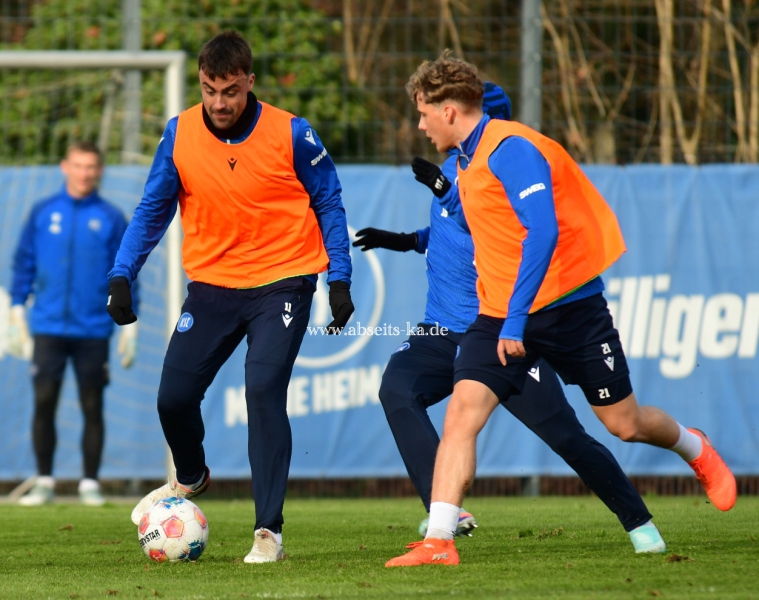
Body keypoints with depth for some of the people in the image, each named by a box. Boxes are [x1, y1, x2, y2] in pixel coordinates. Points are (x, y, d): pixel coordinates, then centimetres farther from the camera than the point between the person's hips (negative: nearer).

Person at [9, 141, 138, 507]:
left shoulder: (111, 218, 4)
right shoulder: (43, 213, 8)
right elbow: (24, 263, 11)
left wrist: (130, 326, 1)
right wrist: (17, 312, 4)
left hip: (93, 330, -1)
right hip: (48, 328, 1)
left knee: (92, 407, 1)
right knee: (44, 403, -2)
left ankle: (90, 483, 9)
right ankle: (44, 482, 6)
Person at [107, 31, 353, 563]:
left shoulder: (291, 134, -12)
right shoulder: (179, 135, -5)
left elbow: (328, 205, 1)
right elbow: (152, 211, 5)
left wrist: (339, 280, -5)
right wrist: (122, 276, -5)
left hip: (282, 282, -3)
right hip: (212, 283, 3)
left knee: (264, 392, -19)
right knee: (174, 395, -1)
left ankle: (269, 531, -12)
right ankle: (191, 478, 34)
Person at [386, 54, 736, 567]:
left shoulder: (510, 149, -20)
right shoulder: (468, 159, 8)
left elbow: (542, 232, -29)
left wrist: (516, 318, -32)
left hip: (568, 306, -7)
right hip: (501, 314, 7)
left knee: (623, 423, 7)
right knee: (462, 411, -14)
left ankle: (697, 451, 39)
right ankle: (438, 541, -18)